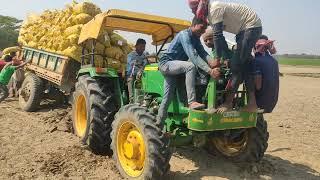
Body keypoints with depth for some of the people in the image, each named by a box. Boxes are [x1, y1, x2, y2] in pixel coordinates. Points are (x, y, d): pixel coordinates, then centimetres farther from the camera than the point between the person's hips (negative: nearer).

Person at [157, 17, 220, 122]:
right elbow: (193, 56, -33)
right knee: (190, 66, -32)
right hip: (166, 63, -9)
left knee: (167, 98, 5)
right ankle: (192, 102, -35)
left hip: (173, 66, 9)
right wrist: (210, 71, -41)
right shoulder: (184, 35, -20)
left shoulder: (196, 38, 8)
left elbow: (203, 53, -6)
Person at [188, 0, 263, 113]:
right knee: (245, 65, 7)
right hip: (243, 29, 10)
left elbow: (217, 36, -25)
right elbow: (219, 36, 13)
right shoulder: (209, 14, 8)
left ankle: (228, 102, -10)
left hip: (252, 26, -10)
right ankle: (252, 103, 10)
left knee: (237, 64, -14)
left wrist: (218, 58, -20)